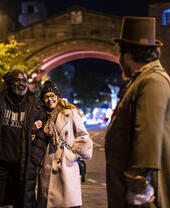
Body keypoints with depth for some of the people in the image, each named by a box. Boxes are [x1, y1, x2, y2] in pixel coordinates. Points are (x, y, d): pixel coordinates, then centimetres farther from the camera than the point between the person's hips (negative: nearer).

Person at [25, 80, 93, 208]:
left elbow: (83, 137, 2)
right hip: (47, 167, 4)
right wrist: (37, 130, 6)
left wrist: (74, 154, -4)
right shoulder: (44, 117, 18)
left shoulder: (70, 112, 2)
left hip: (66, 165, -4)